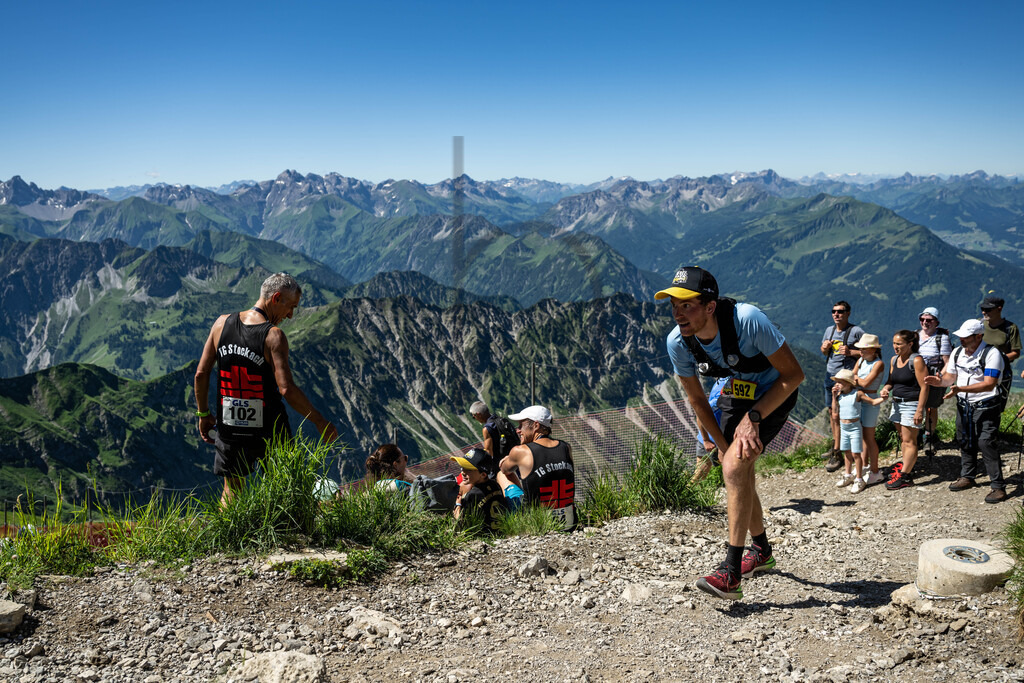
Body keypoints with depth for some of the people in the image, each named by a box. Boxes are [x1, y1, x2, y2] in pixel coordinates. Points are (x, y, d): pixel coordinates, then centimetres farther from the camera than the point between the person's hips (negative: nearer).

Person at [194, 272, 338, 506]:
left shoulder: (222, 323, 0)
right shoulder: (273, 336, -17)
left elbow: (201, 374, 2)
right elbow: (286, 389, -24)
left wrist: (203, 413, 14)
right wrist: (320, 421, -16)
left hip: (230, 428, 4)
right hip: (269, 430, -4)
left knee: (231, 491, 17)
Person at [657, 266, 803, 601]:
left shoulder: (748, 320, -36)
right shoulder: (678, 341, -20)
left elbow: (793, 375, -24)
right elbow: (698, 400, -4)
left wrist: (753, 417, -28)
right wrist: (725, 445, -7)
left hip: (773, 394, -6)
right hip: (736, 393, 6)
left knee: (735, 466, -23)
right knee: (738, 470, 13)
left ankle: (731, 575, -19)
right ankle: (762, 550, 40)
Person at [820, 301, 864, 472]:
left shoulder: (856, 331, -9)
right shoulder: (829, 330, 11)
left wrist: (850, 352, -22)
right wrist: (824, 347, -1)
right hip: (829, 376, 7)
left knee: (839, 415, -8)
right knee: (831, 412, 15)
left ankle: (837, 455, -2)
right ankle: (834, 445, 30)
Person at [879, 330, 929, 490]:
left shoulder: (916, 360, -14)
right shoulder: (894, 360, 9)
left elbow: (924, 387, -16)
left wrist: (920, 410, -20)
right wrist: (886, 388, -4)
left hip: (911, 404, -8)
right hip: (897, 403, 8)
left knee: (909, 441, -4)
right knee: (903, 438, 16)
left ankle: (904, 476, -2)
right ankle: (907, 466, 29)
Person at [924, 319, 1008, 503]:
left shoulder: (991, 353, -17)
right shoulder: (957, 353, 6)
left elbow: (989, 384, -25)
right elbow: (950, 377, 12)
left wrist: (960, 389, -34)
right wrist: (940, 381, -13)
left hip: (985, 407, -7)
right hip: (963, 406, 7)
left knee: (986, 444, -11)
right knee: (965, 442, 15)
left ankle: (998, 487, -3)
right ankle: (967, 477, 32)